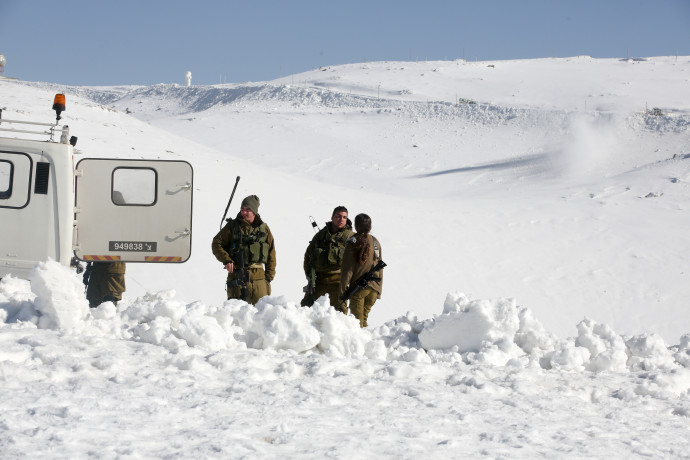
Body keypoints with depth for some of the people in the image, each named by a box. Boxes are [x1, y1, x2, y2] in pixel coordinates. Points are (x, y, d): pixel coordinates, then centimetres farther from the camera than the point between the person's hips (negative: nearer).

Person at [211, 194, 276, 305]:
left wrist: (269, 276, 7)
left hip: (258, 276, 2)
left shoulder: (264, 228, 9)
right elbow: (216, 244, 5)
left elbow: (271, 254, 13)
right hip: (237, 274, -2)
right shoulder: (232, 226, 3)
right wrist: (226, 260, -10)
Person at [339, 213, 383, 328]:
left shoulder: (353, 244, -10)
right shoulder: (376, 242, 5)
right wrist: (379, 289, 19)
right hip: (374, 287, 4)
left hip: (359, 287, -4)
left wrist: (342, 290, -4)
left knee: (357, 320, 2)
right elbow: (380, 267, 11)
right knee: (364, 317, 14)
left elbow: (347, 269, -10)